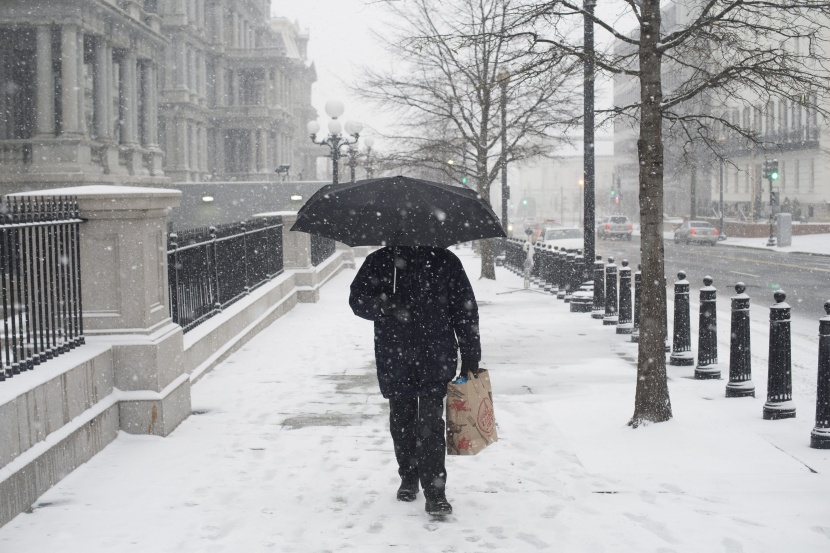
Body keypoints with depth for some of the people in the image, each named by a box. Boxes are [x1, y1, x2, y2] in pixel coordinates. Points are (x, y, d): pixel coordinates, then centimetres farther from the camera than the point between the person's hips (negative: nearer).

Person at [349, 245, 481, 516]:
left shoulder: (445, 262, 2)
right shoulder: (379, 262, 5)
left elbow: (465, 311, 4)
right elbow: (357, 299, 2)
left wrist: (470, 358, 2)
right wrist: (384, 306, -20)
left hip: (436, 359, -2)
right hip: (394, 359, 2)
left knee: (431, 422, -9)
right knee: (401, 421, 12)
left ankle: (435, 490, -4)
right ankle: (408, 478, 30)